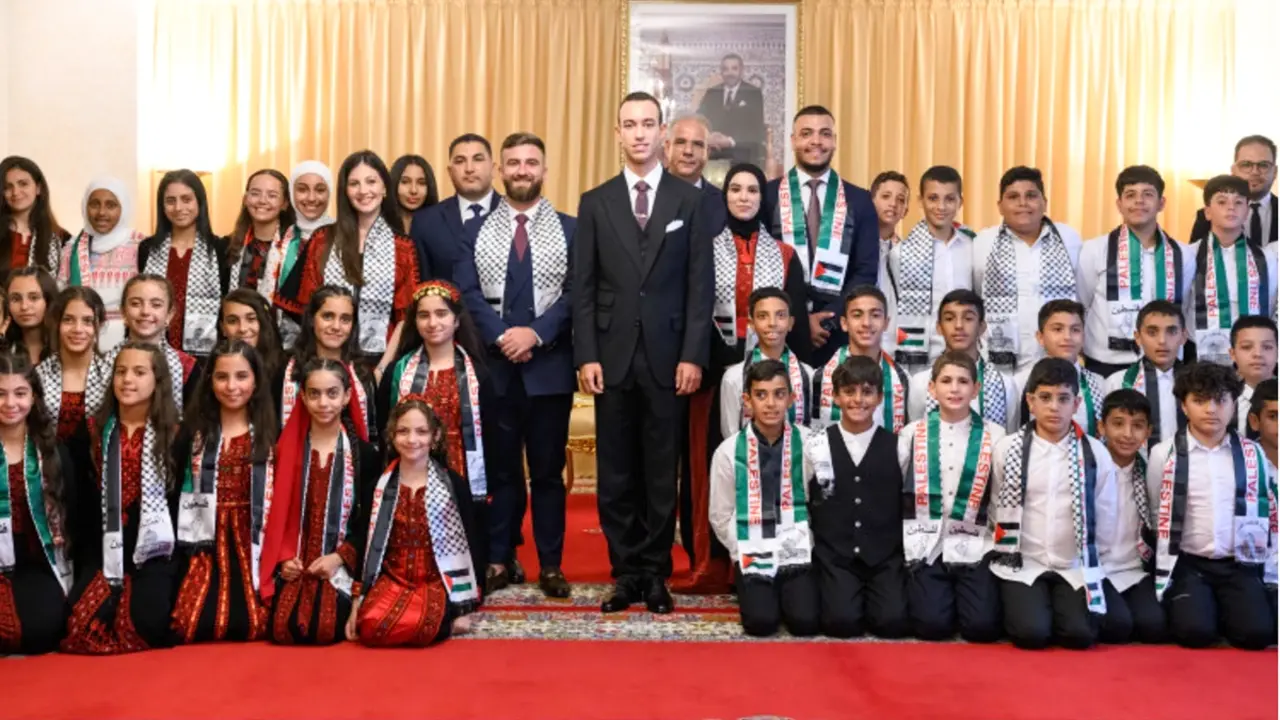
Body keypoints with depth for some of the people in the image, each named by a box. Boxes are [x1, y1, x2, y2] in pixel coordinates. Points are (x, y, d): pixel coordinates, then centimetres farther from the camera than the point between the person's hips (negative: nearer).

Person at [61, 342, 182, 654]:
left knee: (147, 623, -24)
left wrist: (176, 560, -6)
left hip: (153, 552, -2)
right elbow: (79, 499, 7)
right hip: (102, 551, 2)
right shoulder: (91, 431, 9)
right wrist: (83, 557, 1)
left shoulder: (174, 435, 3)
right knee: (82, 624, -21)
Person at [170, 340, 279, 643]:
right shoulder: (195, 430, 6)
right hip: (208, 542, 1)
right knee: (198, 625, -15)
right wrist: (183, 547, -7)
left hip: (252, 543, -1)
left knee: (249, 625, -15)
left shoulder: (271, 434, 4)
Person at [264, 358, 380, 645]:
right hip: (293, 566, 1)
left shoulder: (364, 454, 4)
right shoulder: (285, 449, 8)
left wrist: (338, 557, -11)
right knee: (284, 628, -22)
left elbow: (369, 521, 3)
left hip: (341, 566, -1)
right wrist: (283, 559, -7)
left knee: (326, 629, -24)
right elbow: (274, 513, 8)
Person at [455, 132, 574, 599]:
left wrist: (535, 333, -16)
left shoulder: (570, 229, 5)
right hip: (494, 366, 1)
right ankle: (499, 559, 19)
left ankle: (551, 565, 13)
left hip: (550, 367, -1)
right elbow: (466, 292, -1)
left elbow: (575, 294, -4)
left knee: (548, 470, 5)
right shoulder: (476, 229, 9)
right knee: (500, 468, 9)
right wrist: (501, 337, -14)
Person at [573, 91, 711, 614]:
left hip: (667, 358, -1)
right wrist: (586, 355, -4)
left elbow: (700, 285, 0)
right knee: (616, 474, 6)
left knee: (661, 473, 6)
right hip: (612, 357, 1)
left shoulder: (690, 201, 5)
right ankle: (626, 573, 17)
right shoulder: (595, 203, 8)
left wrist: (693, 355, -7)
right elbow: (583, 288, 4)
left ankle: (656, 575, 17)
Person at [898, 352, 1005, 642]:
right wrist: (908, 543, 0)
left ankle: (963, 595, 18)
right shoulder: (912, 434, 5)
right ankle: (944, 595, 18)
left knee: (982, 626, -15)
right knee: (932, 625, -15)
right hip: (926, 544, 0)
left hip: (975, 545, 0)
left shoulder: (994, 436, 3)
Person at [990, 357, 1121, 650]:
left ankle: (1055, 608, 12)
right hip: (1023, 563, -1)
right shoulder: (1007, 449, -4)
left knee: (1080, 634, -19)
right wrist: (1006, 554, 5)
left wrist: (1096, 561, 11)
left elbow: (1106, 515, 8)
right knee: (1030, 633, -20)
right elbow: (998, 509, 6)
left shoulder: (1096, 453, -2)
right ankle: (1022, 606, 12)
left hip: (1077, 566, 1)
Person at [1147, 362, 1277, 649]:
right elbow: (1156, 514, 6)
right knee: (1194, 631, -22)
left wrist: (1267, 559, 12)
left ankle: (1223, 612, 13)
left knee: (1256, 632, -19)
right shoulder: (1164, 454, -3)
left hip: (1240, 564, 2)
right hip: (1187, 562, -2)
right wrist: (1164, 565, 7)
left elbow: (1268, 509, 14)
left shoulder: (1252, 454, 4)